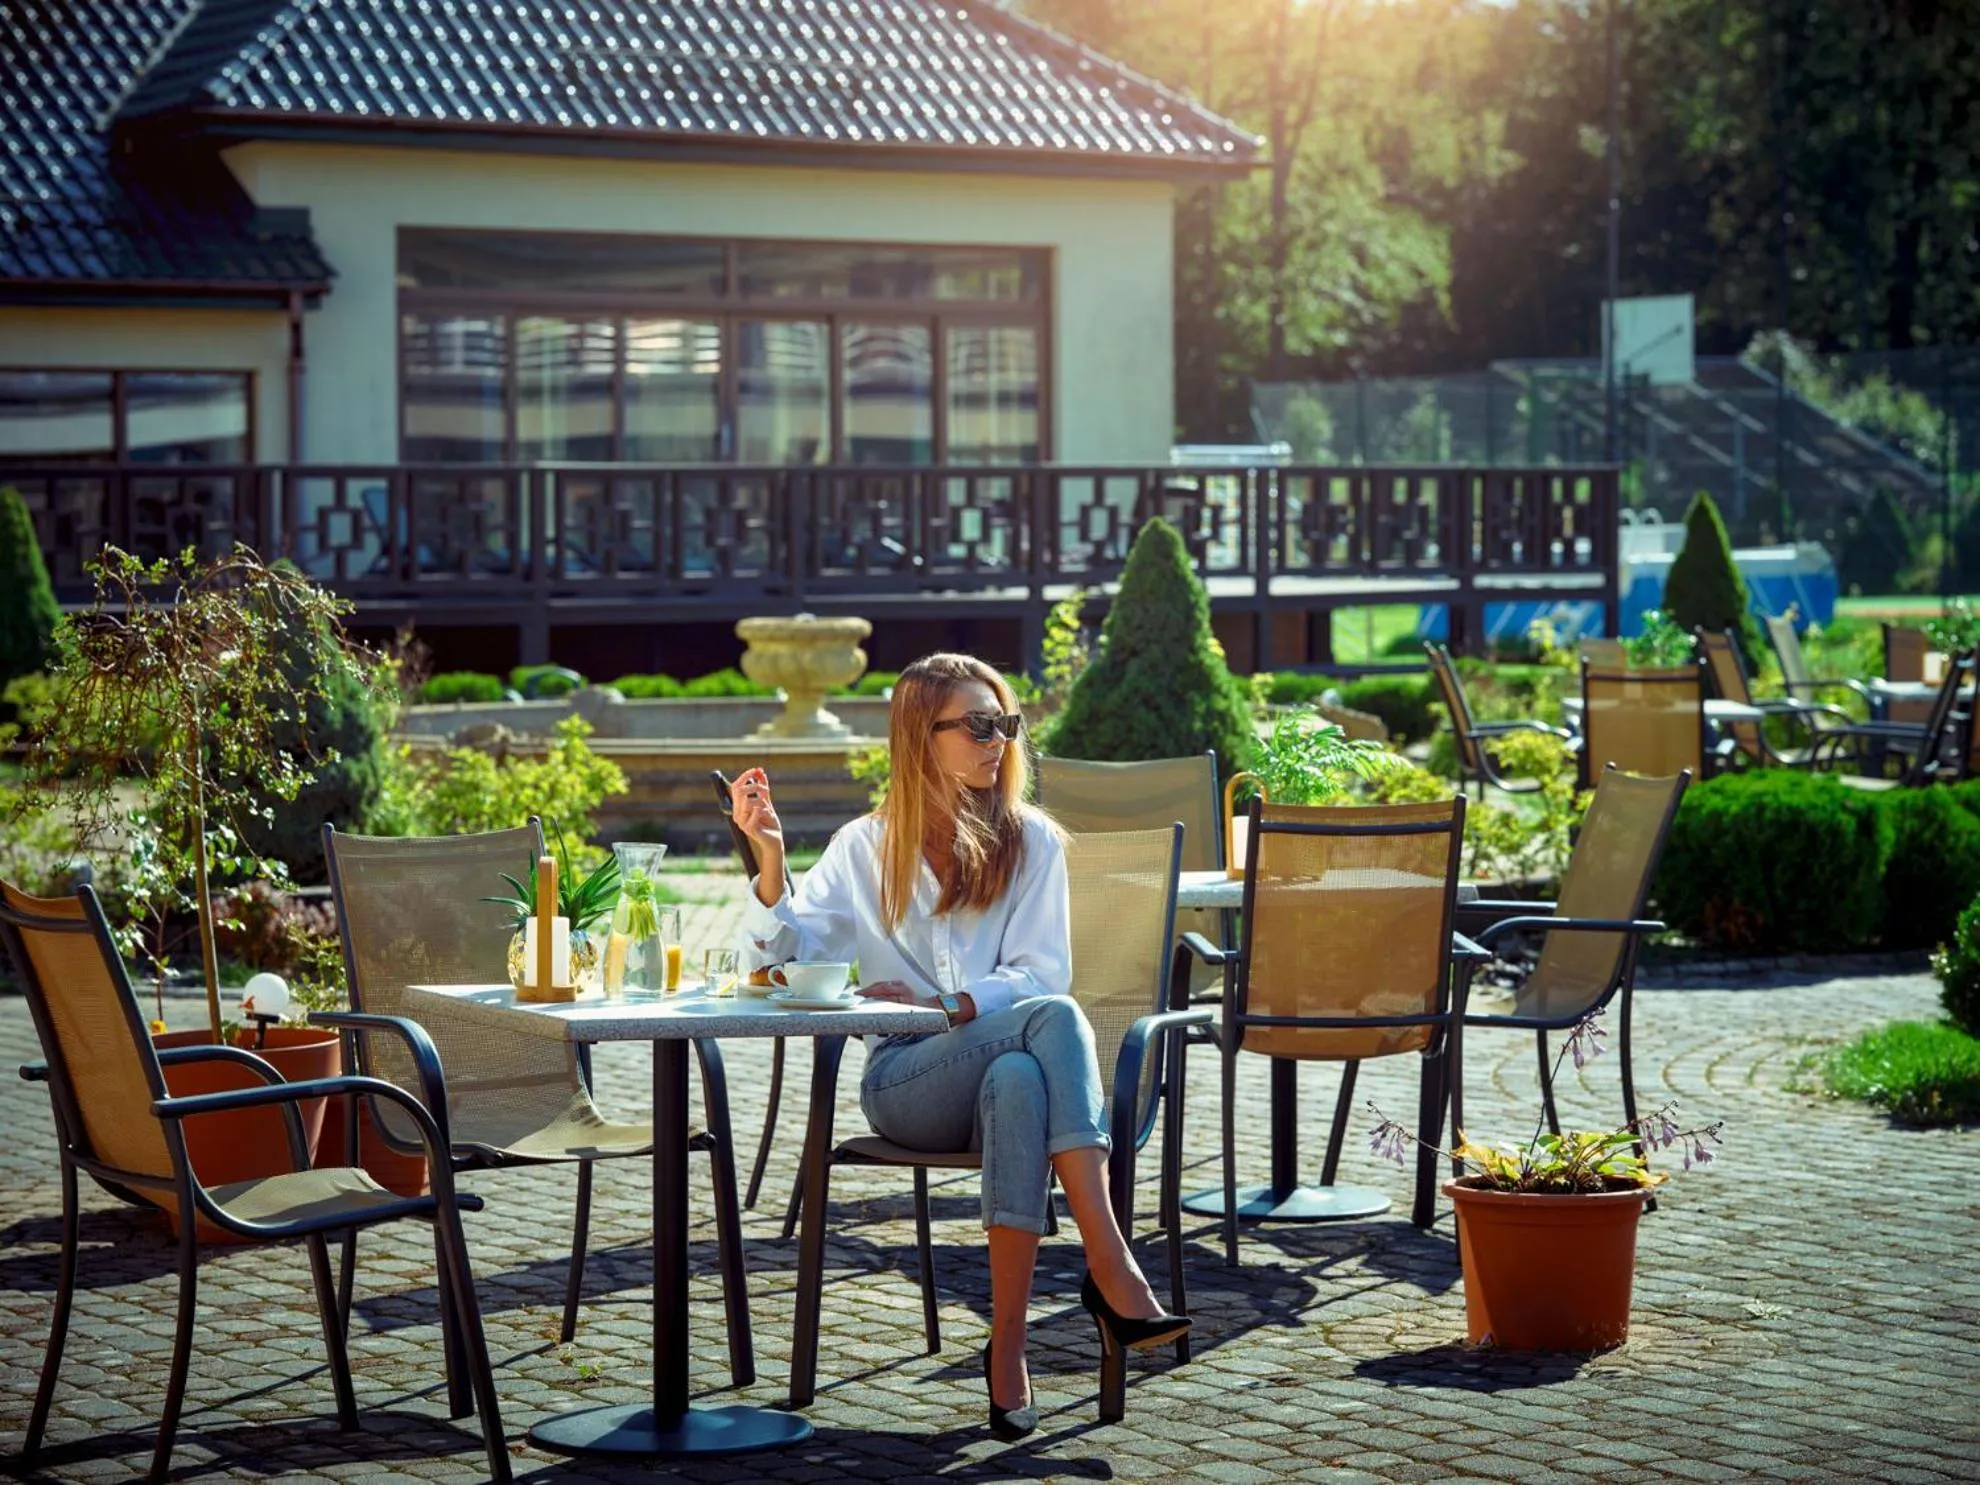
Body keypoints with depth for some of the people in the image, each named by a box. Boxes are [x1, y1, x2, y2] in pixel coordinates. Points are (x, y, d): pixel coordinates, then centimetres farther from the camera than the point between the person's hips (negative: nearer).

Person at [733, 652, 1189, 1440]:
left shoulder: (1031, 841, 11)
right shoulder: (866, 848, 12)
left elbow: (1040, 972, 1)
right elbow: (781, 957, 5)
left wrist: (943, 1006, -14)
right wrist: (770, 858, -12)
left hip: (1005, 1065, 1)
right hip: (904, 1082, -1)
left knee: (1019, 1081, -39)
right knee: (1054, 1018, -33)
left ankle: (1008, 1345, -41)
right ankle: (1111, 1269, -44)